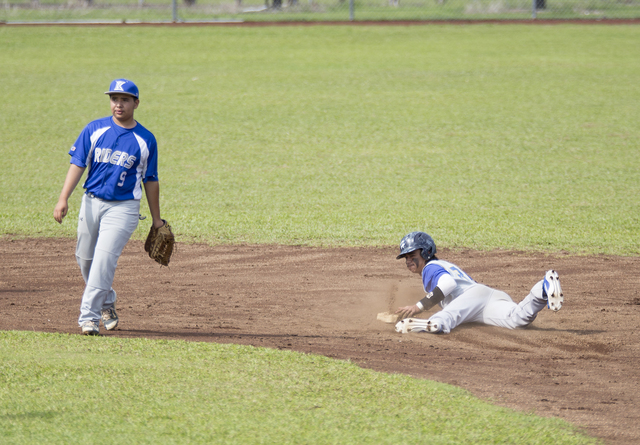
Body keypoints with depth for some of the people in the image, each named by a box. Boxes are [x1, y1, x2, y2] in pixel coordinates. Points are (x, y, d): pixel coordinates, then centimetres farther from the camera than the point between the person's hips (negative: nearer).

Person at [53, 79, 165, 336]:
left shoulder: (146, 140, 0)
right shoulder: (94, 130, 3)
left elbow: (150, 181, 7)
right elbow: (77, 164, 0)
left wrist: (157, 220, 9)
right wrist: (63, 199, -12)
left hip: (123, 207, -3)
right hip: (92, 202, 3)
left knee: (104, 259, -15)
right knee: (85, 257, 10)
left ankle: (89, 317, -16)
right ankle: (106, 304, 33)